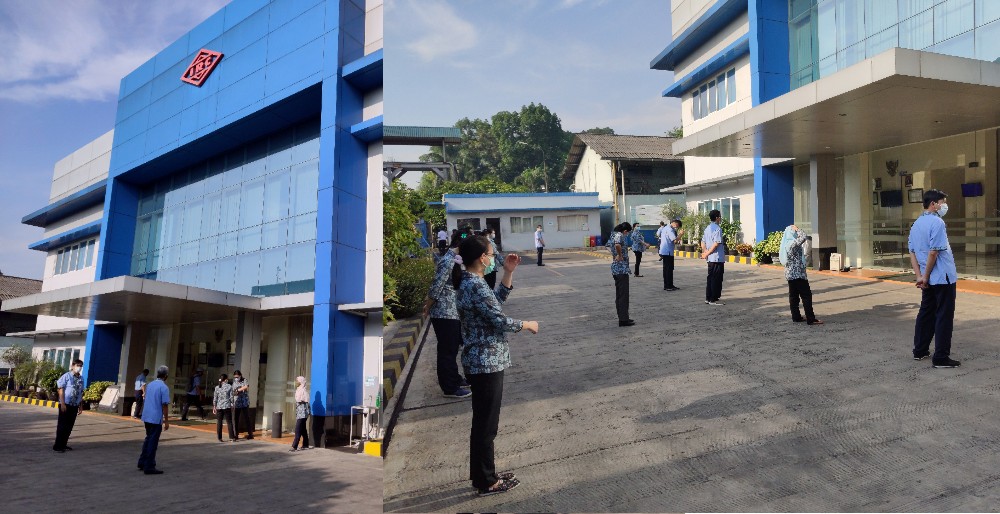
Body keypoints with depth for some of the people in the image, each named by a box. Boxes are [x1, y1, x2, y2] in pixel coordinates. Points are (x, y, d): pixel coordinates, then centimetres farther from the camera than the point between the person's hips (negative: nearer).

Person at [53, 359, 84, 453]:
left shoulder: (81, 379, 10)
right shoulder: (67, 376, -7)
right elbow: (61, 390, -8)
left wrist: (81, 406, 15)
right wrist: (62, 404, -14)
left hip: (75, 406, 5)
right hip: (66, 405, -5)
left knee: (69, 426, 9)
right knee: (62, 426, -2)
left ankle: (63, 444, 20)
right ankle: (57, 446, 3)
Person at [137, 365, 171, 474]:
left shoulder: (149, 385, 8)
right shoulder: (164, 388, -15)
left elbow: (146, 401, 16)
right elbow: (165, 405, -16)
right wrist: (166, 421, -11)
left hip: (146, 417, 8)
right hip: (156, 418, -8)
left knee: (148, 439, 21)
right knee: (153, 442, 0)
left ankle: (142, 462, 26)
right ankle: (149, 467, 3)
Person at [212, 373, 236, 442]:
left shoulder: (217, 387, 2)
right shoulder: (229, 386, -4)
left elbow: (215, 398, 4)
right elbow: (231, 397, -3)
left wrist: (214, 407, 12)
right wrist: (232, 405, 7)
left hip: (219, 407, 2)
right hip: (227, 406, -2)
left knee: (219, 423, 9)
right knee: (229, 422, 3)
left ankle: (219, 438, 9)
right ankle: (232, 438, 2)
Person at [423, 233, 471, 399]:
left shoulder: (454, 259, 10)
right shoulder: (448, 261, -20)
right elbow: (436, 287, -20)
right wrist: (428, 308, -10)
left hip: (453, 312, 9)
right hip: (445, 313, -9)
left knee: (454, 347, 20)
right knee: (447, 350, 1)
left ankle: (454, 379, 34)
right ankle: (449, 388, 10)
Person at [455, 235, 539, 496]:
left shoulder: (468, 281, 9)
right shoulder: (476, 285, -21)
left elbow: (496, 301, 19)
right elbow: (499, 321, -20)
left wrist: (508, 272, 13)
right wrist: (527, 324, -4)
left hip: (478, 360, 10)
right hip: (487, 362, -10)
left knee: (482, 421, 18)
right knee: (487, 424, 2)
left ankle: (482, 475, 30)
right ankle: (487, 482, 14)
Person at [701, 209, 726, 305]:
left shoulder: (707, 228, 13)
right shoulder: (717, 228, -14)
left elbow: (703, 242, 14)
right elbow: (716, 243, -21)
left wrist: (705, 252, 2)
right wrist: (707, 253, -14)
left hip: (711, 258, 9)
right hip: (718, 258, -9)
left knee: (711, 278, 13)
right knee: (716, 279, -3)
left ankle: (708, 298, 16)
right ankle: (714, 299, 0)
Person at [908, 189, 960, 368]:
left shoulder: (916, 224, 10)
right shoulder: (937, 223, -16)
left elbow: (912, 253, 9)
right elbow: (933, 252, -20)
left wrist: (919, 276, 4)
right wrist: (926, 277, -11)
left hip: (929, 280, 8)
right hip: (943, 278, -8)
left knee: (926, 313, 16)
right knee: (944, 317, -2)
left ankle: (920, 351, 22)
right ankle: (941, 358, 0)